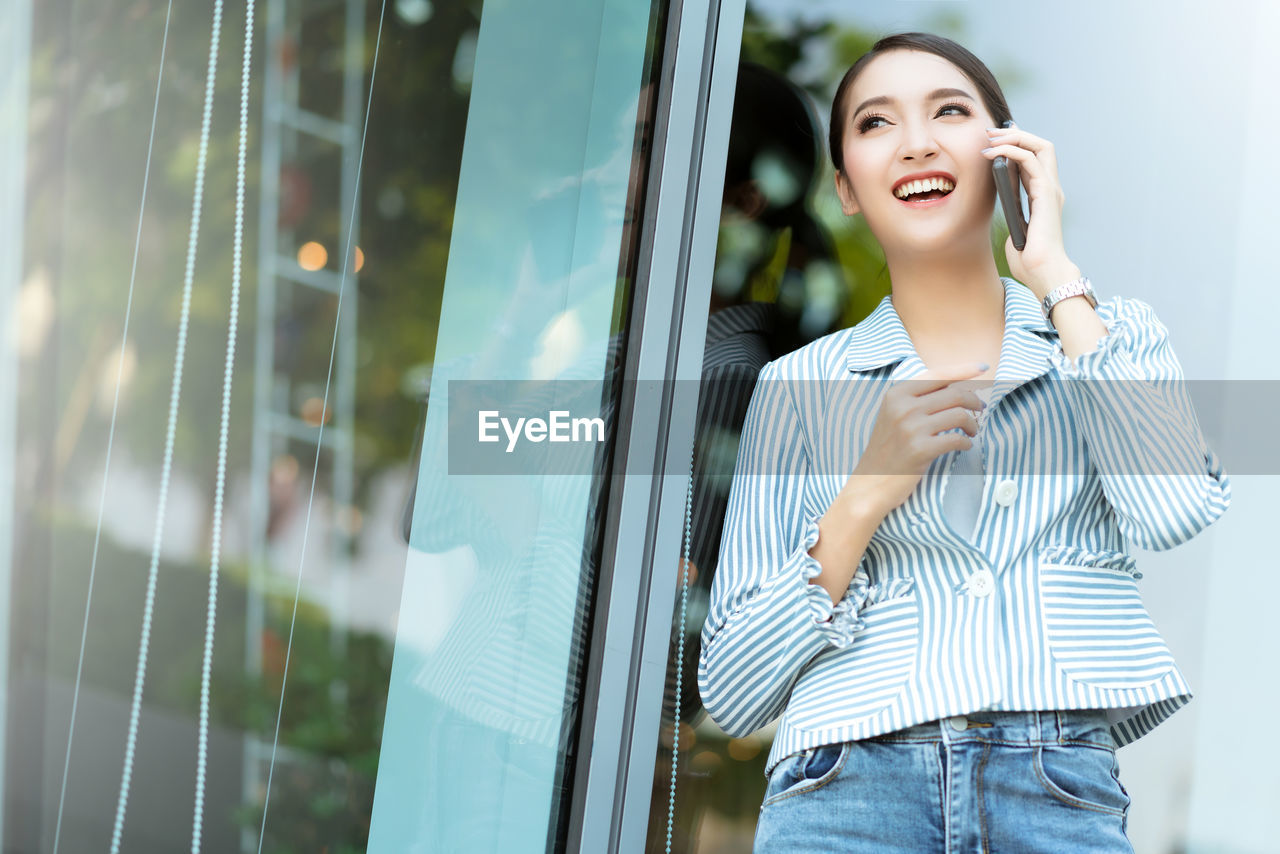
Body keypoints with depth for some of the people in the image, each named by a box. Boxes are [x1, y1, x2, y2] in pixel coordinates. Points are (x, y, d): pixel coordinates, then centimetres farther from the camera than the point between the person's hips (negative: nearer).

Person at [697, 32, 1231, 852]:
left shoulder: (1115, 336, 13)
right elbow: (731, 691, 6)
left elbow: (1175, 508, -9)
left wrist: (1056, 275, -1)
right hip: (852, 787, 0)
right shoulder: (802, 384, 11)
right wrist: (867, 493, -7)